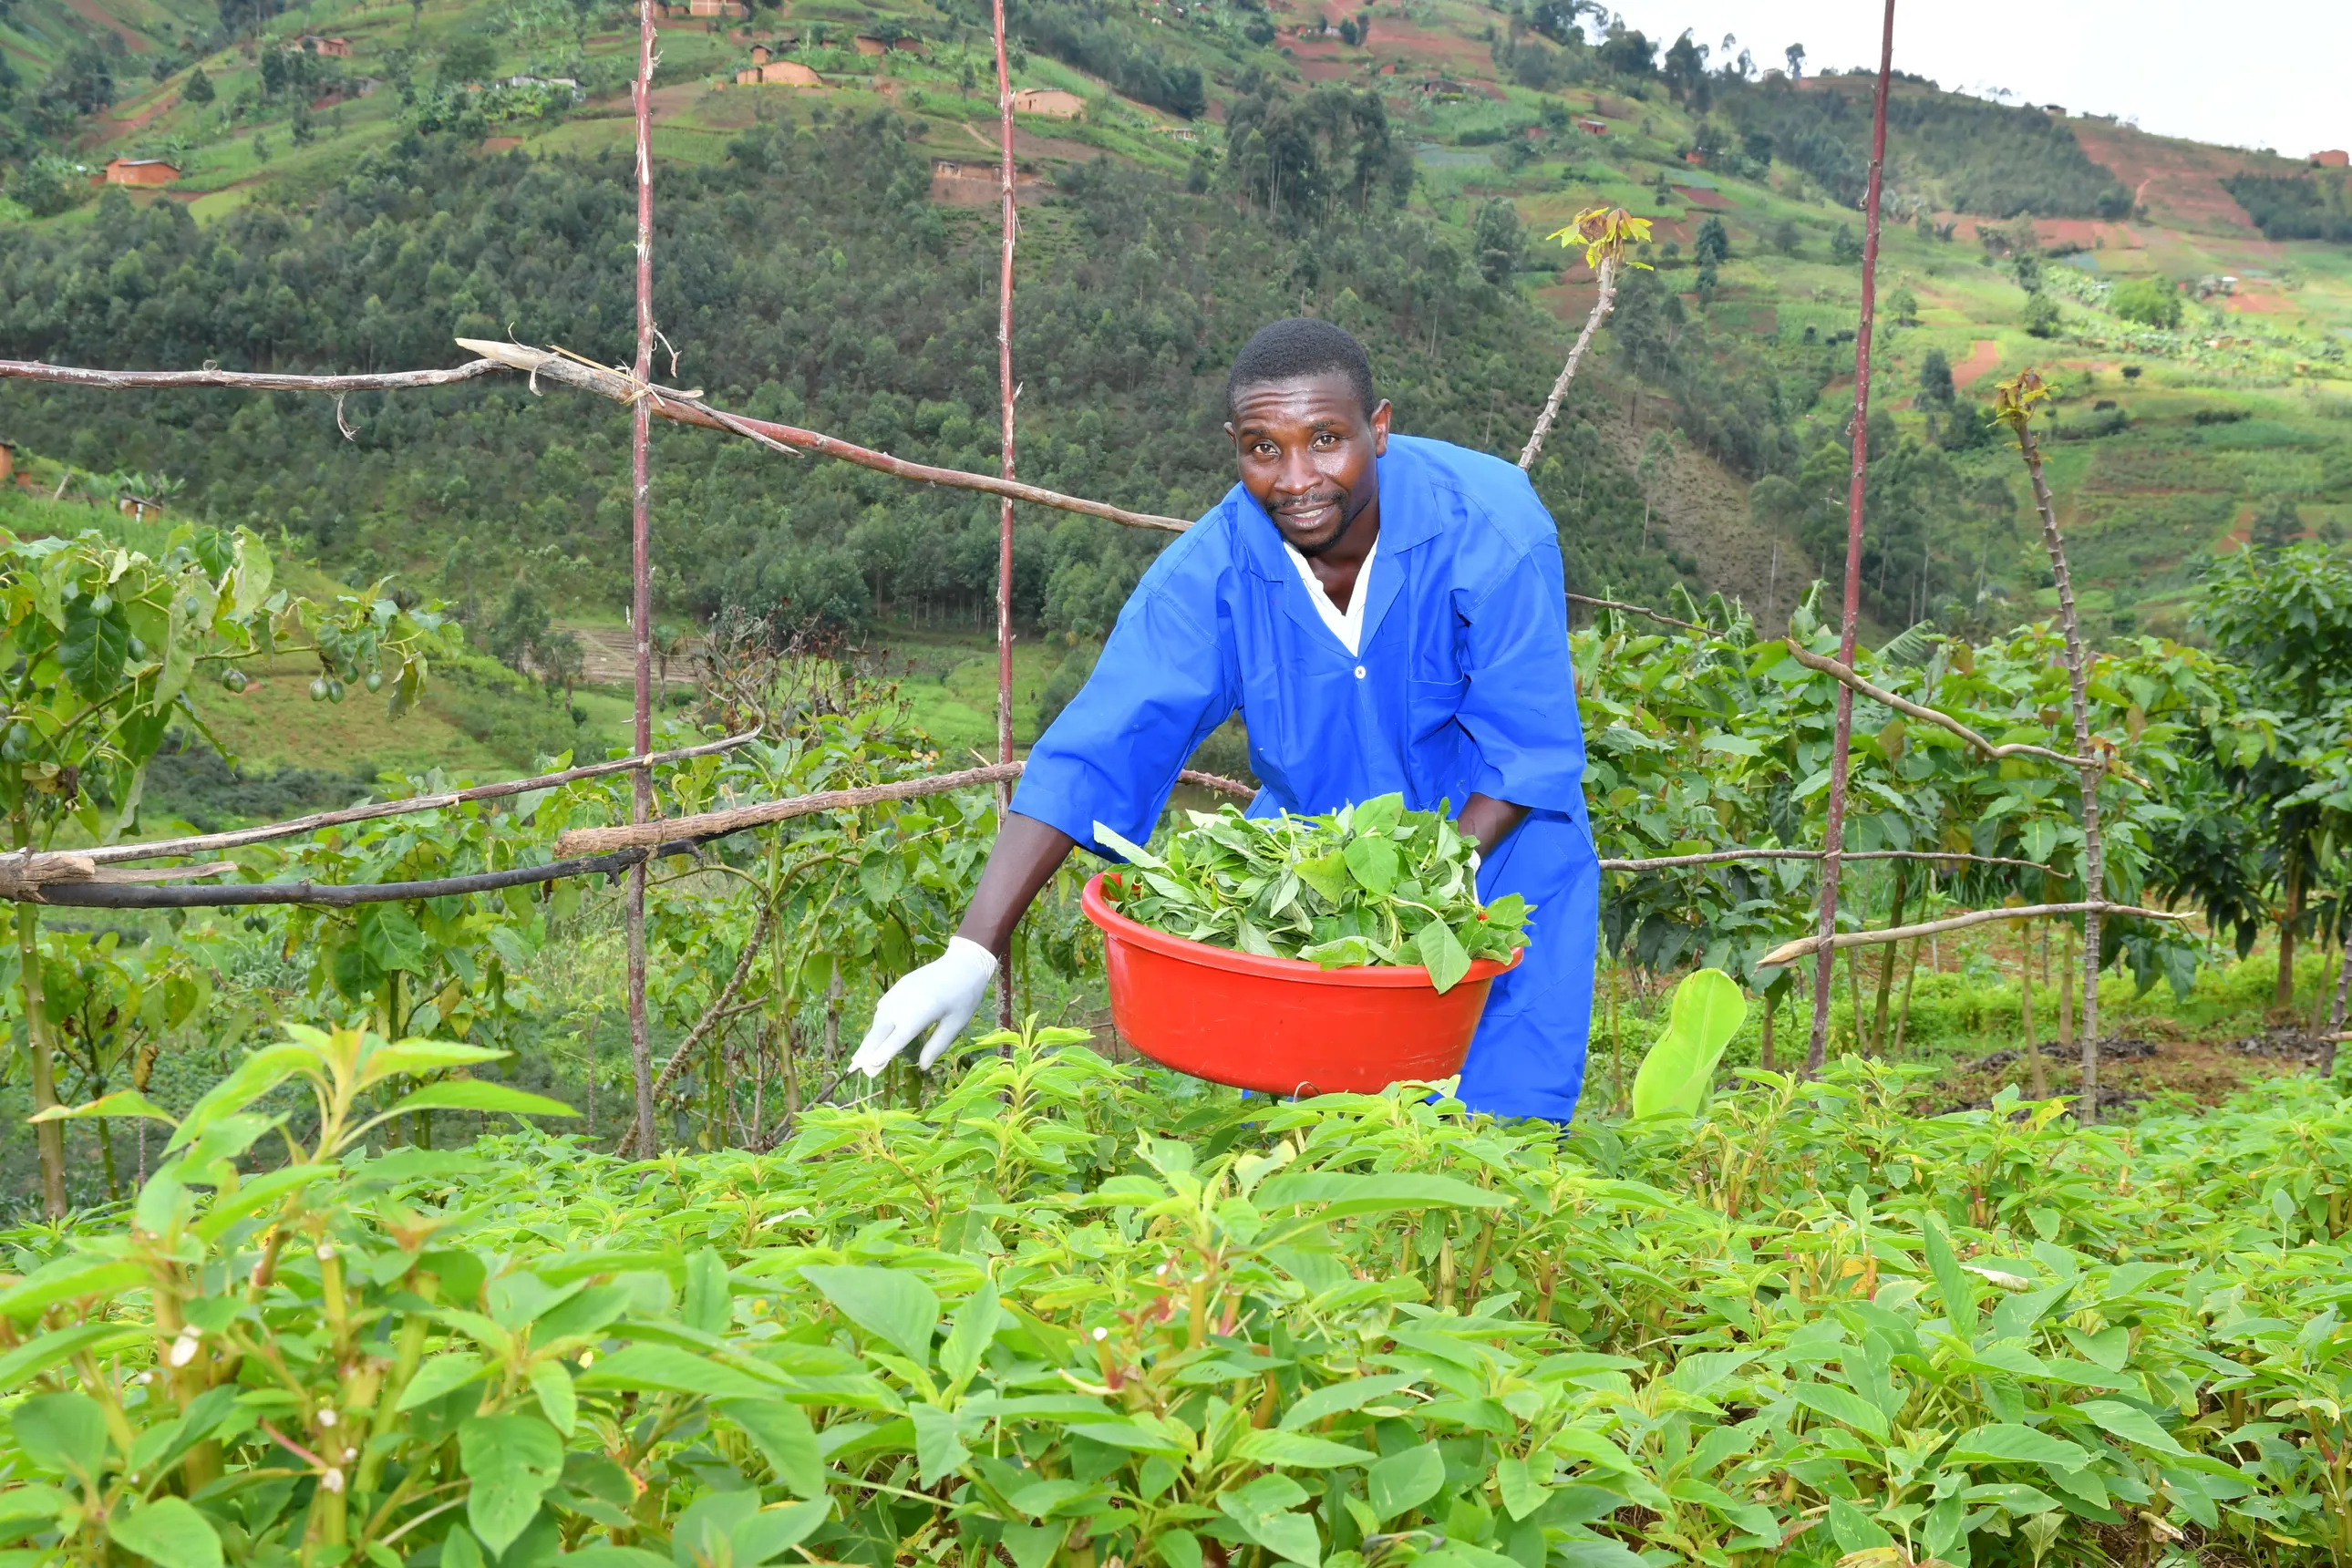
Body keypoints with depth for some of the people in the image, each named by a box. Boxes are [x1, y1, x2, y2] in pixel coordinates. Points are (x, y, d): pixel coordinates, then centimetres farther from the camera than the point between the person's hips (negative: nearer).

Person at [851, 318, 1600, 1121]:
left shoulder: (1492, 528, -25)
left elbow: (1532, 752, -21)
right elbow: (1089, 754, -26)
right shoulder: (1208, 573, -21)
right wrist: (973, 951, -34)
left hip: (1494, 842, -2)